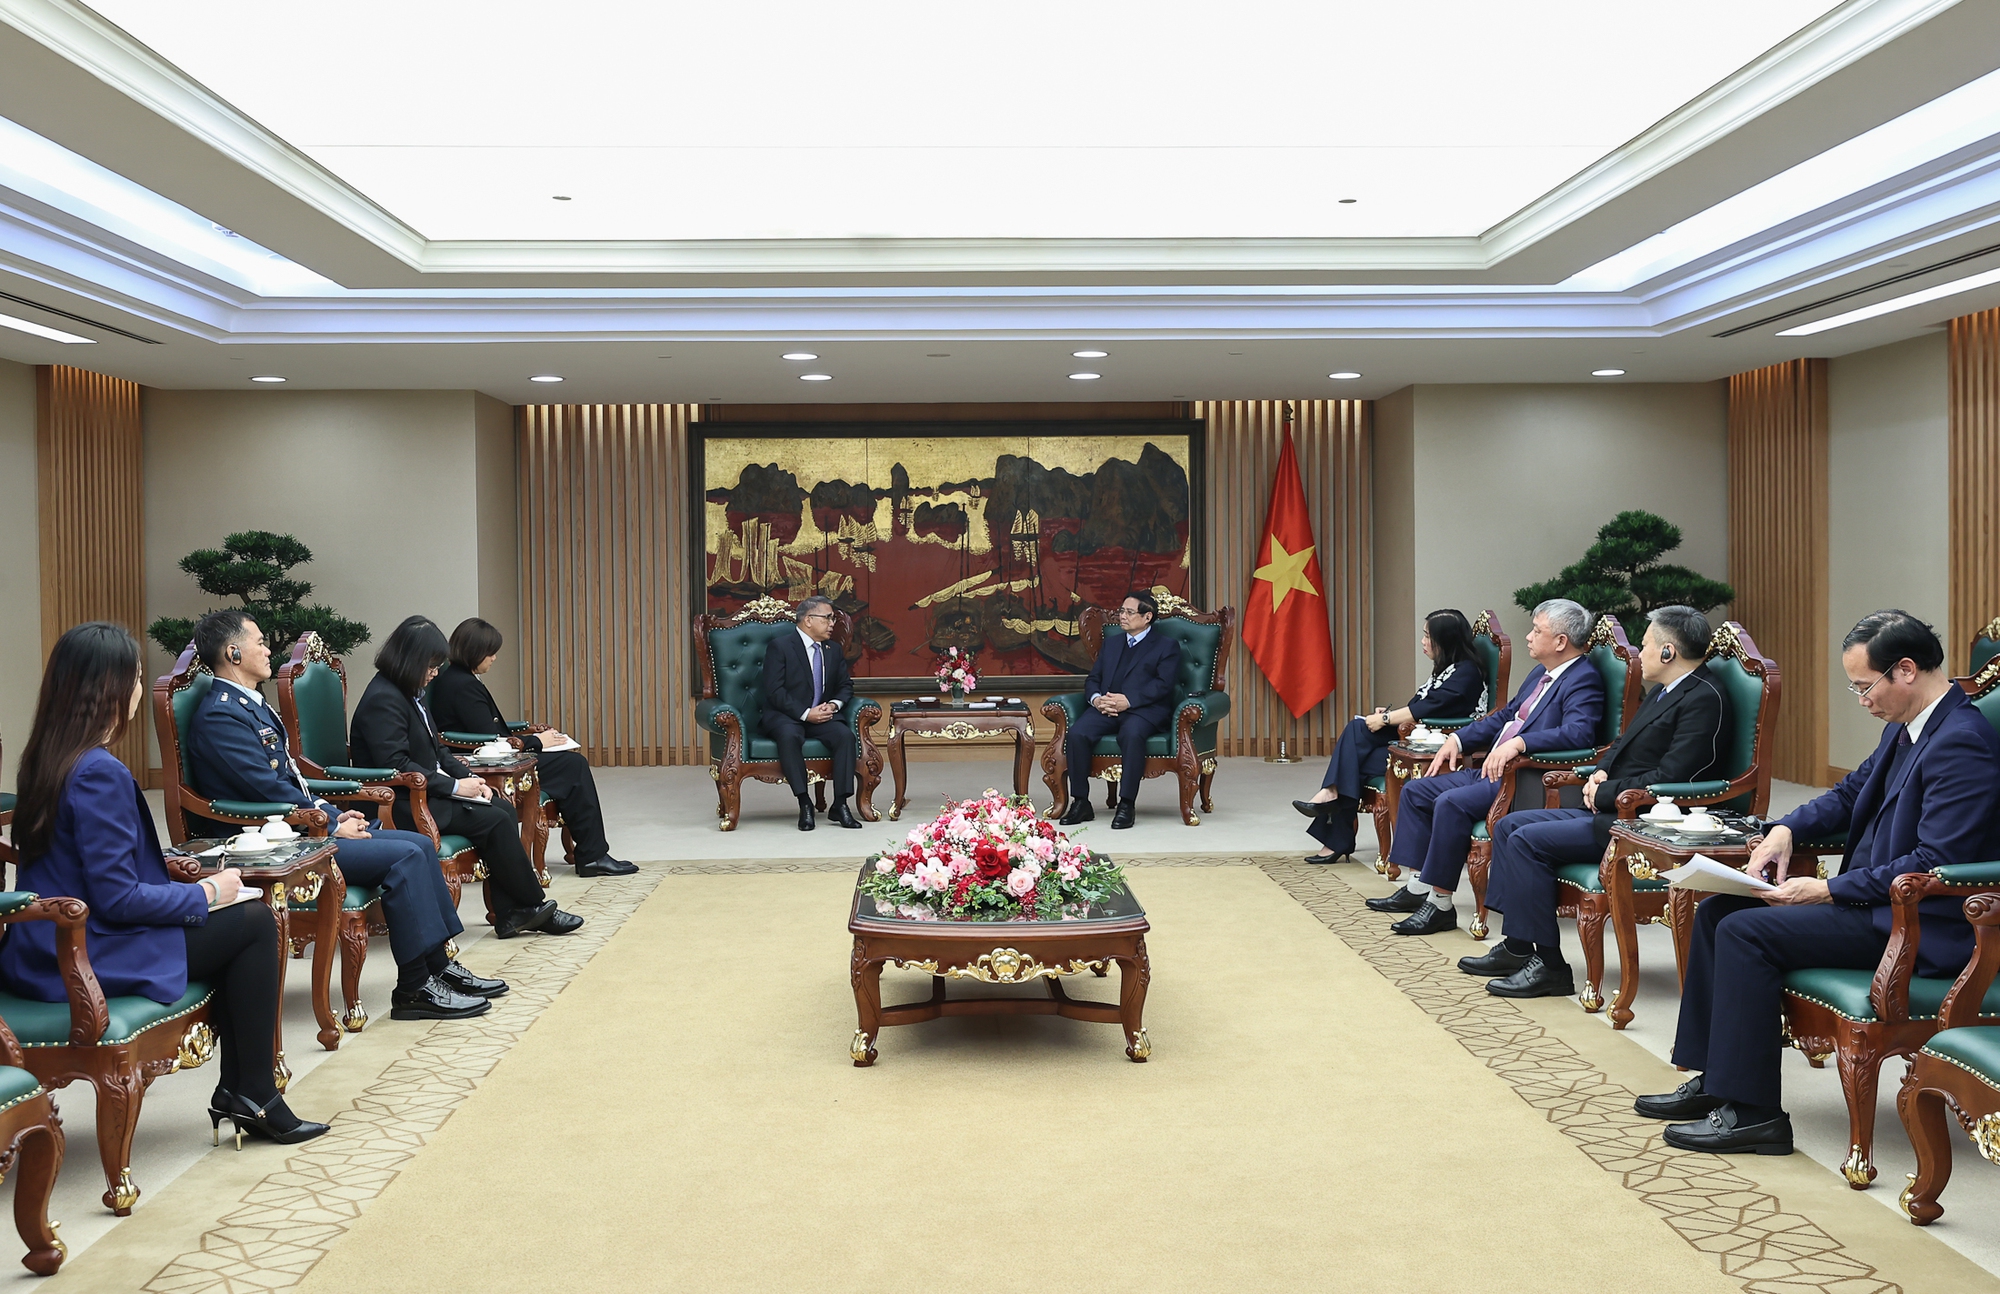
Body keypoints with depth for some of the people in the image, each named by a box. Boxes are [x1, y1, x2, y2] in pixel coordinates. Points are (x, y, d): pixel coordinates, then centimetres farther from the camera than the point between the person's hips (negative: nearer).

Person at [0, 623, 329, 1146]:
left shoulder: (44, 758, 7)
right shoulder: (99, 774, -23)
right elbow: (117, 898, -24)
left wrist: (161, 863, 15)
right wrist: (206, 894, -11)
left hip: (48, 947, 10)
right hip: (88, 958, -10)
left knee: (245, 921, 14)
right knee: (254, 923, -1)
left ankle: (236, 1093, 14)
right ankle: (253, 1097, 8)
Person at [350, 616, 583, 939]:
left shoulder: (410, 693, 15)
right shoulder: (382, 700, -17)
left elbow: (435, 751, 20)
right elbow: (396, 766, -24)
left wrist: (468, 777, 3)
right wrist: (454, 786, -21)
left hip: (425, 794, 10)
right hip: (402, 806, -10)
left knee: (504, 810, -3)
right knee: (493, 820, -17)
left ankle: (509, 913, -6)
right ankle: (534, 905, -2)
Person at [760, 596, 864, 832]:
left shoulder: (833, 650, 15)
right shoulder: (780, 646, -5)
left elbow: (846, 686, 16)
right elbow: (774, 691, -12)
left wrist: (834, 704, -7)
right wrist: (806, 713, -21)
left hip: (822, 715, 5)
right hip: (786, 717, -5)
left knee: (845, 734, -26)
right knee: (789, 736, -38)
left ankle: (840, 804, -23)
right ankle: (804, 804, -32)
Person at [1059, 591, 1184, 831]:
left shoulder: (1166, 645, 12)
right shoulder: (1111, 642, 28)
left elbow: (1163, 684, -3)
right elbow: (1093, 678, 21)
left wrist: (1129, 700, -17)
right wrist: (1096, 699, -4)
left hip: (1145, 710, -4)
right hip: (1106, 710, 4)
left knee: (1132, 734, -39)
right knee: (1076, 733, -26)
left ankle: (1127, 804, -32)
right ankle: (1080, 802, -18)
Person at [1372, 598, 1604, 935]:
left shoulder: (1583, 680, -13)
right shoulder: (1540, 673, 17)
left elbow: (1578, 732, -29)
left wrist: (1517, 743, -35)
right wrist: (1457, 739, 15)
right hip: (1491, 770, 11)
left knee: (1452, 803, -29)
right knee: (1415, 790, 8)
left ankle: (1441, 904, -19)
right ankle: (1418, 887, 11)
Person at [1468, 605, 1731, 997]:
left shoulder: (1704, 699, -15)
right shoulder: (1663, 691, 16)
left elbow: (1669, 778, -23)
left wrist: (1606, 792, -14)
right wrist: (1601, 773, 6)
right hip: (1611, 810, 11)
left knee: (1528, 840, -19)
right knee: (1510, 825, 6)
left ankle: (1549, 965, -13)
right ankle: (1517, 946, 8)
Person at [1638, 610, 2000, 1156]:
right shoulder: (1905, 727, 10)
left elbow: (1936, 863, -25)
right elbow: (1852, 793, 23)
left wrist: (1829, 890, -21)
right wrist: (1786, 828, 3)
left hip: (1919, 926, -10)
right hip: (1879, 900, 10)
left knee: (1745, 931, -20)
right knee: (1717, 910, 4)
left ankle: (1753, 1111, -12)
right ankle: (1715, 1079, 9)